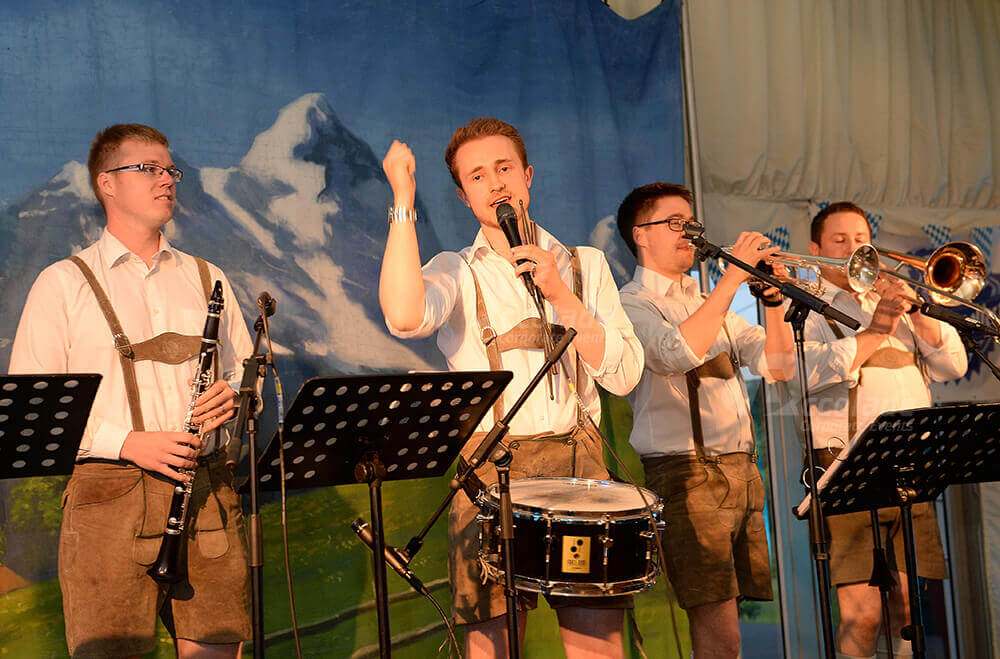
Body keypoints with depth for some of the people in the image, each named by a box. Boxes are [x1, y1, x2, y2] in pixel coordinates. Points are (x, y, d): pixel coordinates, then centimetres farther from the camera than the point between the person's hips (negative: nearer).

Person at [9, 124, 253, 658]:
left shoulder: (205, 278, 18)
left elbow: (244, 371, 22)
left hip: (207, 490, 3)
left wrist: (232, 394, -3)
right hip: (108, 494, -3)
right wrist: (126, 442, -15)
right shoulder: (63, 283, 4)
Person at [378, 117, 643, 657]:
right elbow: (404, 316, -17)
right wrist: (403, 200, -10)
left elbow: (624, 375, 5)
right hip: (488, 467, -1)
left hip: (577, 460, 2)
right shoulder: (456, 273, 8)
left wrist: (559, 294, -5)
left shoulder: (584, 265, 15)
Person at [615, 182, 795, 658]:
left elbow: (778, 366, 16)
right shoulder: (631, 304, -1)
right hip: (687, 475, -7)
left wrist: (773, 299, 0)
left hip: (741, 472, 7)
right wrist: (734, 276, -19)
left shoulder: (709, 304, 23)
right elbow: (678, 353, -22)